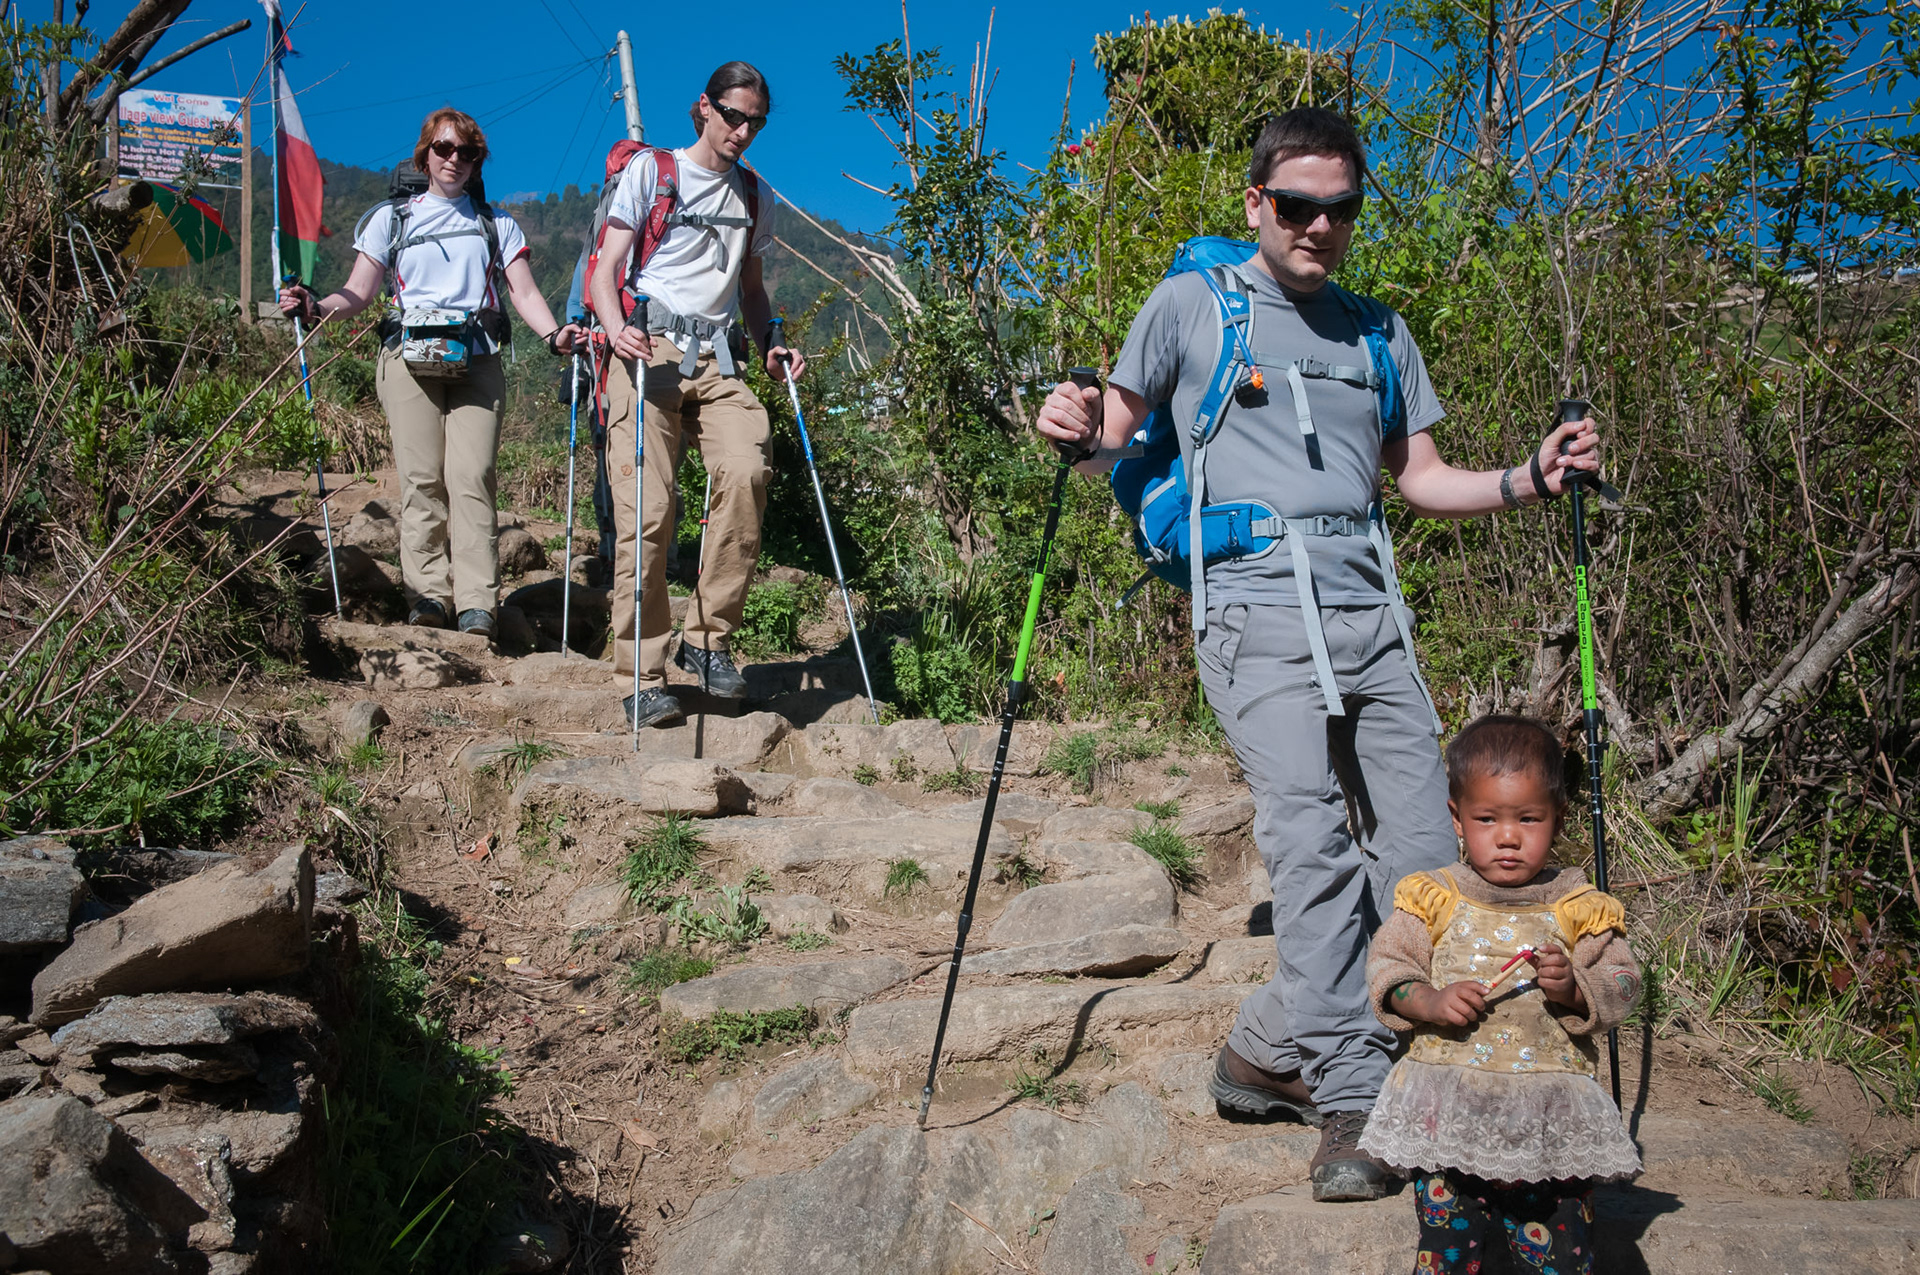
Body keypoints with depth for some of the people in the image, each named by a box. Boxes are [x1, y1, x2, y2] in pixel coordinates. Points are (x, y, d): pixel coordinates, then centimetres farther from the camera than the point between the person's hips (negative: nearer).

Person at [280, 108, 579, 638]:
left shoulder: (497, 224, 22)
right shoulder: (392, 218, 19)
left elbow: (524, 291, 10)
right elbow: (358, 292, 12)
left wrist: (553, 332, -10)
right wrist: (316, 307, -9)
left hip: (477, 362, 0)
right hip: (409, 358, 1)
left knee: (471, 477, -14)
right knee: (422, 478, -10)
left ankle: (476, 604, -18)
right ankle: (430, 593, -7)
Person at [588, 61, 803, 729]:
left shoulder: (754, 196, 22)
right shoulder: (650, 170, 9)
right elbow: (607, 266, 3)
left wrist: (770, 342, 11)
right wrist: (614, 325, -18)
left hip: (718, 359, 3)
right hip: (649, 349, -3)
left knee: (747, 472, -24)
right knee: (646, 511, -13)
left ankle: (706, 637, -13)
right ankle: (643, 677, -6)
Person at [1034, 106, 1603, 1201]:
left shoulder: (1379, 333, 21)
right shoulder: (1192, 305, 9)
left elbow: (1422, 479, 22)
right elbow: (1116, 443, 10)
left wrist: (1530, 480, 4)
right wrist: (1080, 429, -14)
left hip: (1372, 616, 5)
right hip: (1259, 613, -5)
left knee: (1423, 863, -3)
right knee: (1315, 847, -19)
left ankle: (1271, 1051, 13)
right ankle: (1353, 1110, -11)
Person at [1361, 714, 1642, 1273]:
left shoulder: (1579, 907, 3)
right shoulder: (1433, 900, 2)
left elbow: (1622, 984, 4)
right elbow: (1387, 966, 4)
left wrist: (1574, 990, -15)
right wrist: (1430, 1002, -14)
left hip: (1554, 1120, 0)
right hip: (1448, 1111, 0)